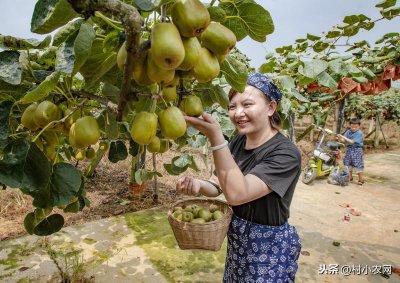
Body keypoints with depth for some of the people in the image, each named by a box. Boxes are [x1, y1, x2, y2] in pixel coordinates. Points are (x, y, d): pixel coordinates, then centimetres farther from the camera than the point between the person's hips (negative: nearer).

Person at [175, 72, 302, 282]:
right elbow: (221, 186, 0)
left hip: (269, 246, -6)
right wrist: (198, 185, -21)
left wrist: (215, 137, -42)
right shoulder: (237, 142, -4)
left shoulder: (286, 154, -25)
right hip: (236, 239, 7)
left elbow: (236, 193, -36)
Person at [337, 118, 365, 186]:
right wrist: (340, 138, -24)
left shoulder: (359, 133, -14)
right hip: (349, 150, 6)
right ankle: (350, 177, 30)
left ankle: (361, 179, 12)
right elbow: (343, 140, -3)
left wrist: (344, 137, -27)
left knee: (358, 165, -3)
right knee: (348, 164, 12)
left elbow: (352, 142, -21)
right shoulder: (348, 132, 3)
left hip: (357, 150, -5)